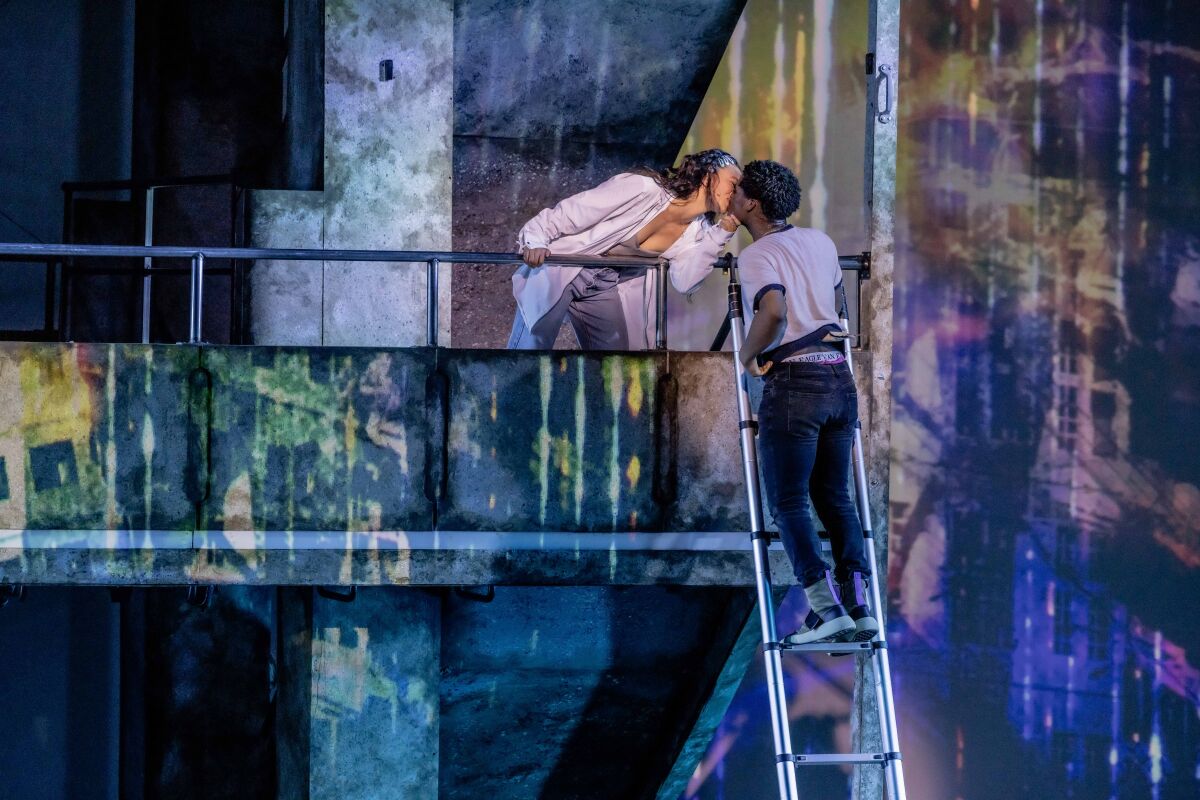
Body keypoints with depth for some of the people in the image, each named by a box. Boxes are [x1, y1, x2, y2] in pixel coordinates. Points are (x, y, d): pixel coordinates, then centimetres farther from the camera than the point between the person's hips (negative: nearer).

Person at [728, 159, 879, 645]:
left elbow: (772, 311, -25)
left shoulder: (757, 255, -7)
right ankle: (858, 604, 6)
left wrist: (748, 354, -9)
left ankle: (827, 608, -12)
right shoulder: (819, 242, 14)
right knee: (834, 497, 13)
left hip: (792, 382, -7)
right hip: (840, 378, 7)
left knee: (788, 503, -1)